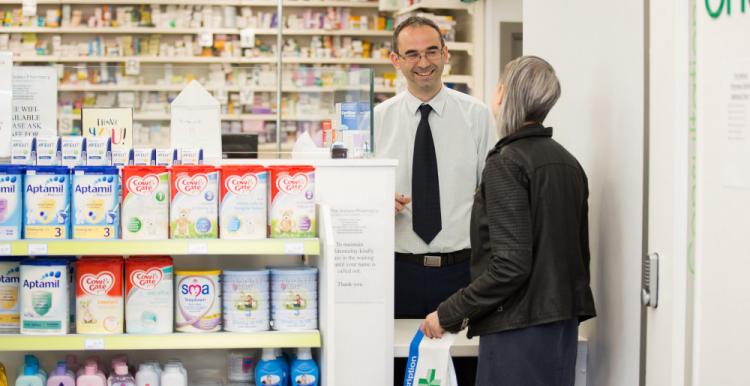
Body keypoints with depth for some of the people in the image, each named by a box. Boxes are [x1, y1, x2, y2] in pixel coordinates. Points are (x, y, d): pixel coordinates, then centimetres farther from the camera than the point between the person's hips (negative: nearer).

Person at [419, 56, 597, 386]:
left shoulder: (506, 164, -14)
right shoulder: (568, 161, 11)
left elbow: (510, 265, -20)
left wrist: (448, 315, -12)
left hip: (519, 325, -8)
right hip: (565, 320, 8)